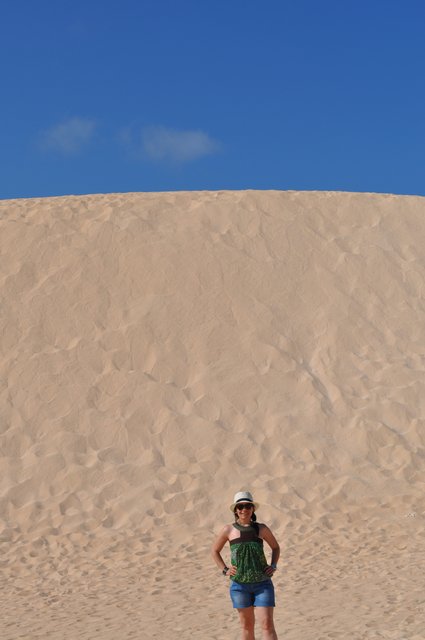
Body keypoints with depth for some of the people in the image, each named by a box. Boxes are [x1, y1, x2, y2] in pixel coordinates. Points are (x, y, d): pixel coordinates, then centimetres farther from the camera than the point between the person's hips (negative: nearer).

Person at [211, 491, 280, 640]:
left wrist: (273, 566, 4)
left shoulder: (262, 529, 3)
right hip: (239, 584, 0)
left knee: (267, 624, -9)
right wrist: (225, 570, 2)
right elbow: (214, 551, 14)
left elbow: (276, 547, 19)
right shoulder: (228, 530, 1)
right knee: (247, 626, 9)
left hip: (263, 583, 0)